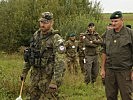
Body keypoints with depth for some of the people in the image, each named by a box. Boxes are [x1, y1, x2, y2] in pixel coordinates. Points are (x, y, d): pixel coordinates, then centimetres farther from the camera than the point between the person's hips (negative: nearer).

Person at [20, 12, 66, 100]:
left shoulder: (56, 39, -16)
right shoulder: (36, 35, 7)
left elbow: (59, 62, -22)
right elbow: (30, 54, 17)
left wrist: (55, 81, -29)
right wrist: (24, 71, 16)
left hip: (48, 76, -7)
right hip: (35, 75, 7)